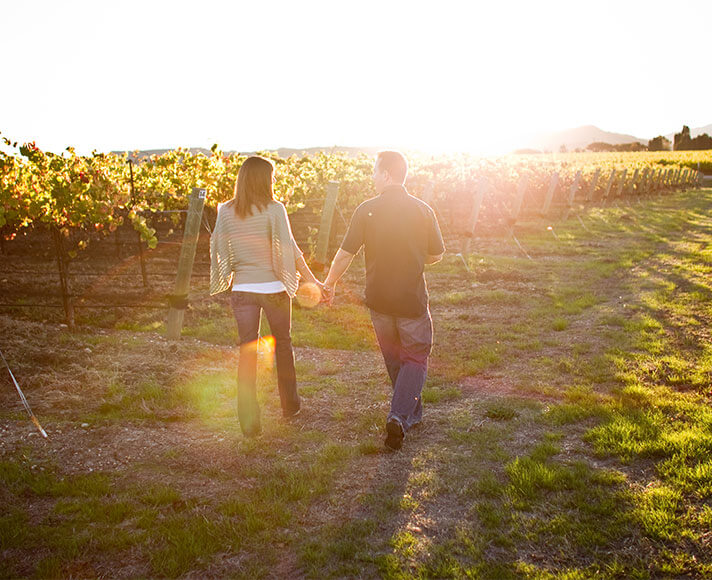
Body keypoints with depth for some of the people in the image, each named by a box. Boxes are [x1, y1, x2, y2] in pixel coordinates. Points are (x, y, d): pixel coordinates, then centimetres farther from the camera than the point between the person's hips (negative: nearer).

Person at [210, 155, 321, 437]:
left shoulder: (226, 211, 1)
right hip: (273, 287, -2)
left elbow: (218, 249, 5)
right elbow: (289, 249, -13)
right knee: (283, 343, 17)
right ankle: (289, 404, 32)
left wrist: (227, 281, 20)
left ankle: (248, 419, 2)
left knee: (247, 350, 7)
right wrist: (313, 280, -8)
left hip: (242, 289, 3)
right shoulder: (274, 209, -10)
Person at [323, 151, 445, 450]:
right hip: (413, 300, -1)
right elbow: (436, 255, 3)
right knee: (416, 358, 11)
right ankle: (399, 417, -7)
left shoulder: (366, 210, -9)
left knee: (394, 358, 20)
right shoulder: (423, 211, -7)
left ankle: (412, 413, 34)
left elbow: (345, 254, -5)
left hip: (379, 299, 1)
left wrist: (329, 284, 11)